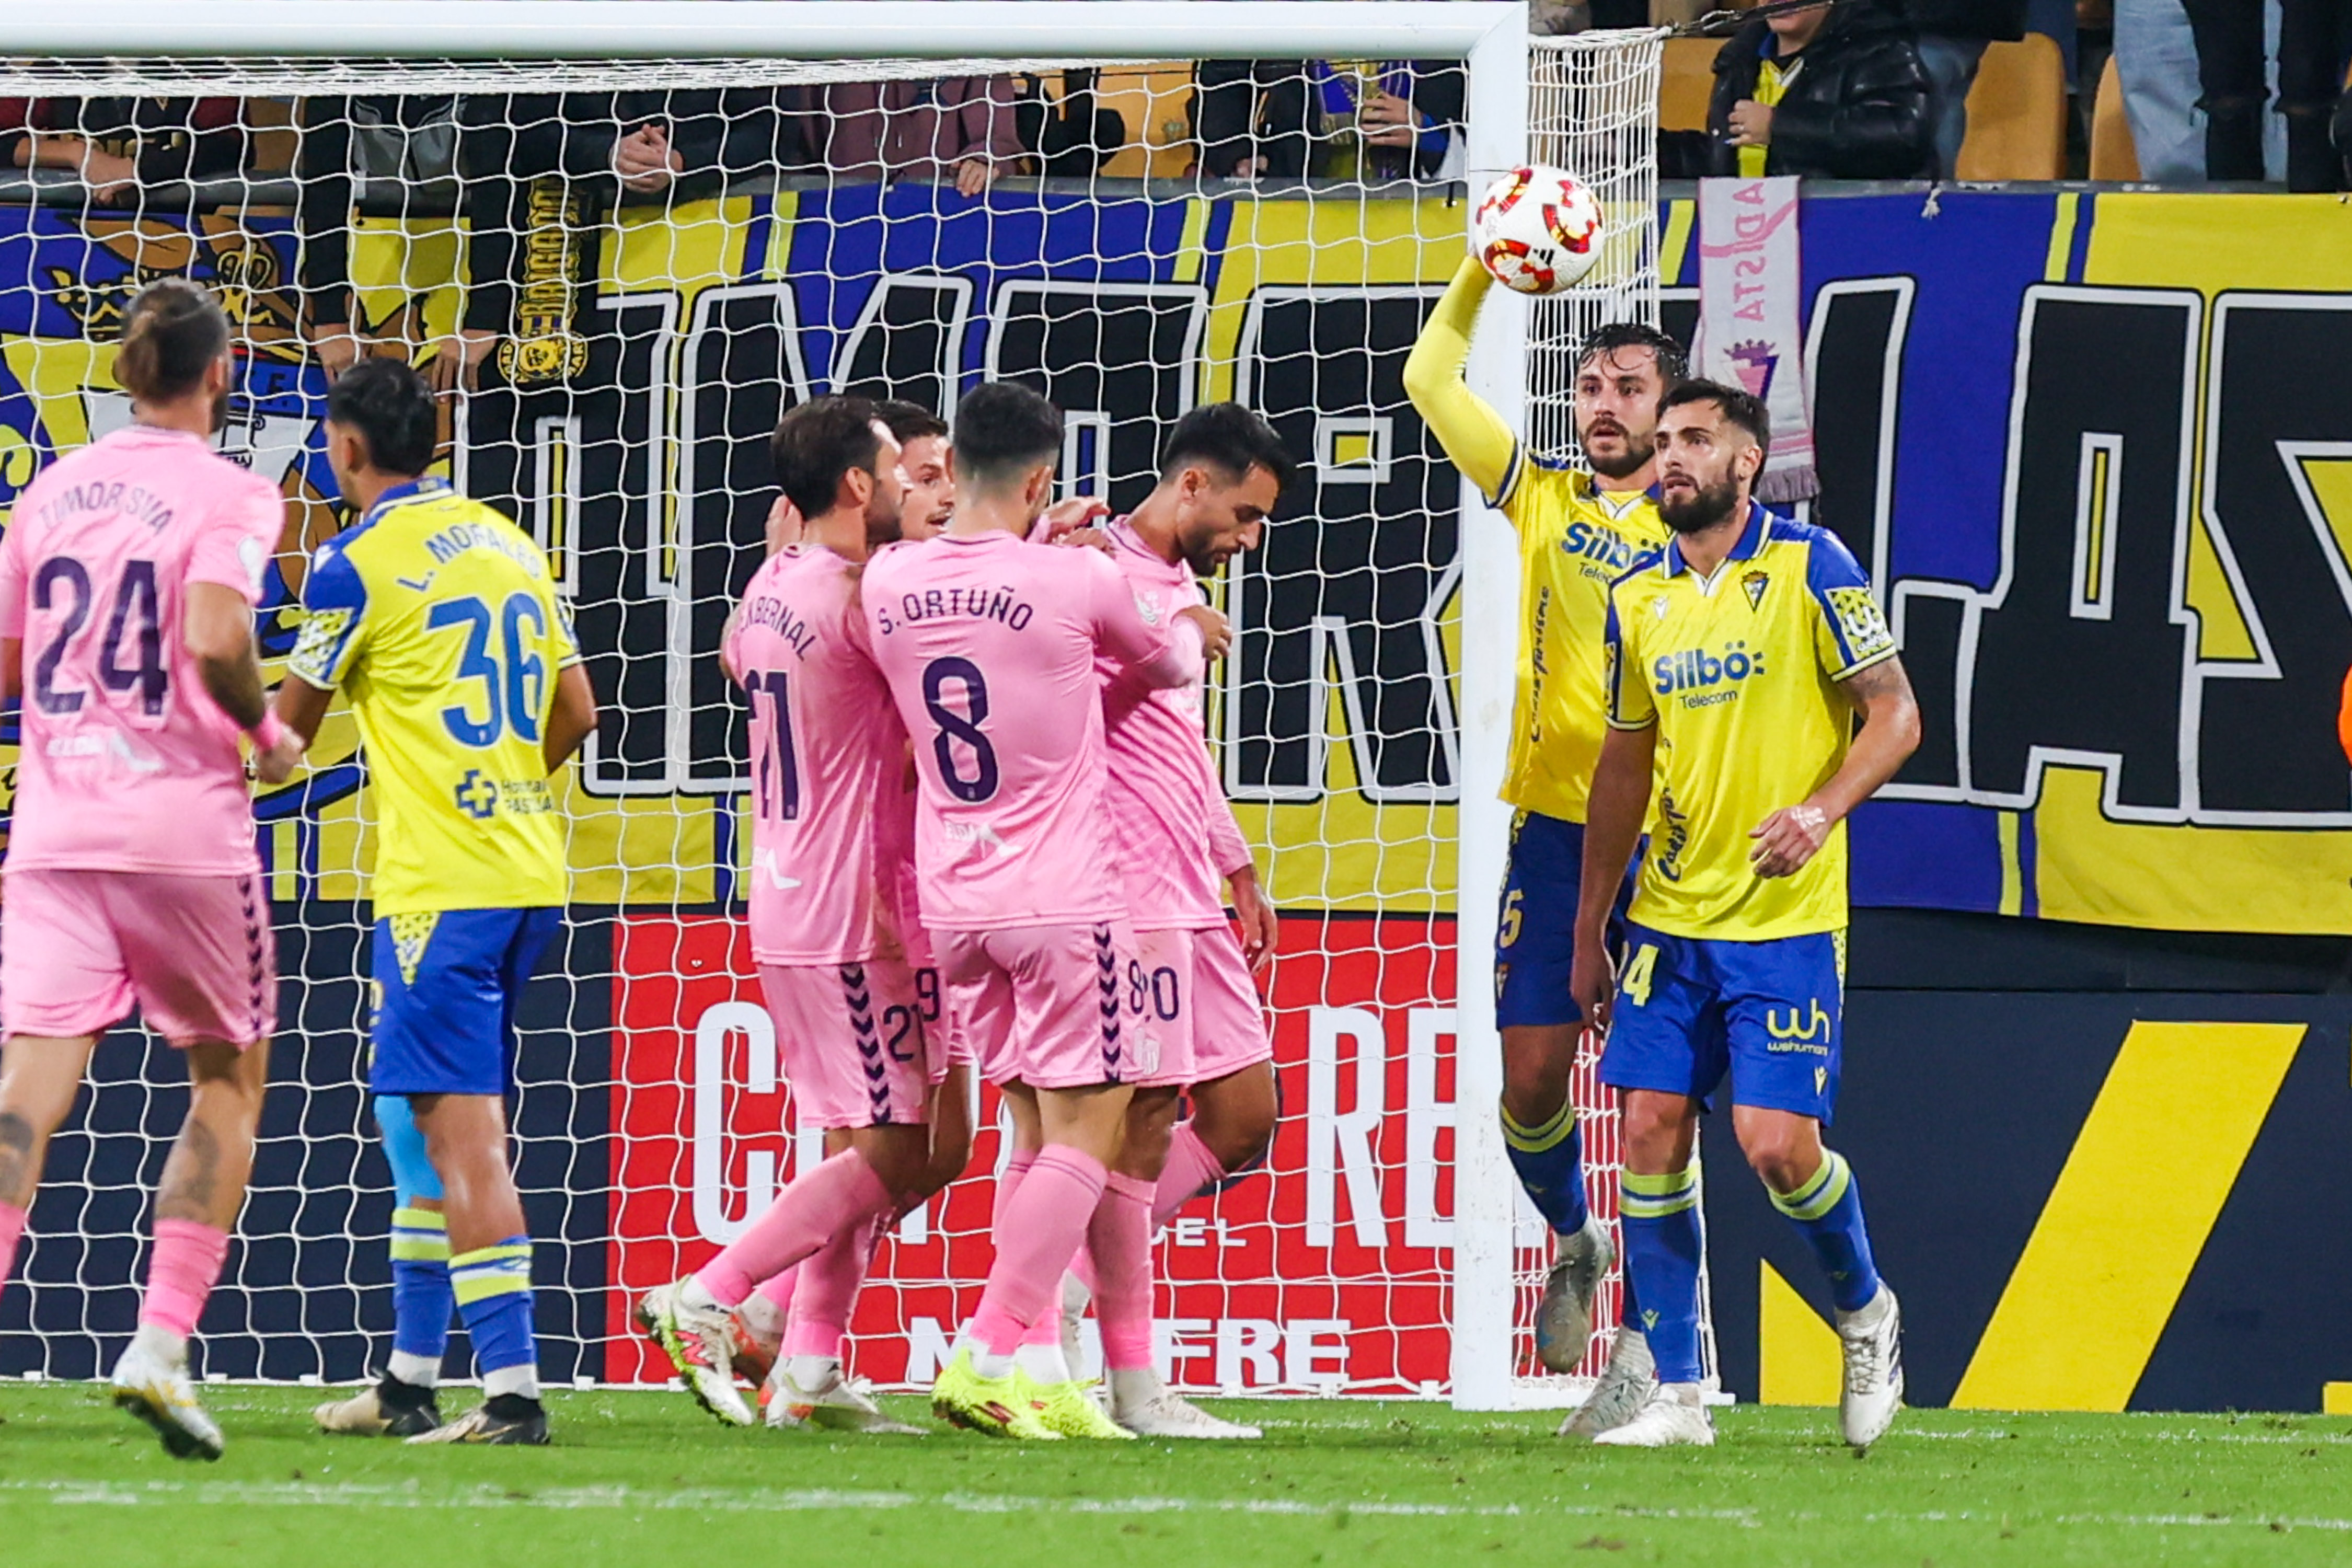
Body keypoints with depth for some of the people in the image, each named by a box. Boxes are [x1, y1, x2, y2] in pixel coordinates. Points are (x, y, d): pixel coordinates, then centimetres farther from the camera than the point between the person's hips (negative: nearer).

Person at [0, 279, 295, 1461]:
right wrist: (266, 734, -3)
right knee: (229, 1083, 13)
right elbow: (216, 638, -20)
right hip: (185, 829, -3)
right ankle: (161, 1343, -1)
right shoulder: (228, 496, -4)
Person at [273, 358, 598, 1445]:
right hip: (529, 875, 8)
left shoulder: (359, 563, -9)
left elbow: (290, 724, 3)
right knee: (432, 1118, 17)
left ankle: (512, 1388, -17)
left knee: (462, 1128, -10)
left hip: (437, 885, -8)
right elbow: (576, 714, 16)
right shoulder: (508, 544, 13)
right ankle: (412, 1381, 23)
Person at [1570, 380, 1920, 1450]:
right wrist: (1588, 932, 18)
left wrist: (1821, 809, -24)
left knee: (1776, 1144, -12)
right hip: (1669, 917, 5)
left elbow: (1895, 716, -6)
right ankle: (1676, 1394, 4)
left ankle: (1865, 1312, 17)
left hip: (1785, 920, -5)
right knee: (1651, 1132, -2)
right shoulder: (1637, 597, 10)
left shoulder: (1808, 568, -6)